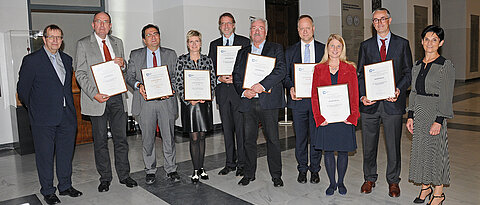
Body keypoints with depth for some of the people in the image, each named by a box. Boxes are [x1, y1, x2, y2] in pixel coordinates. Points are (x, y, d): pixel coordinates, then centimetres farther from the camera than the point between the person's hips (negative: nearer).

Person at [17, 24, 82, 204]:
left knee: (66, 153, 13)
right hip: (44, 118, -5)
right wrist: (35, 108, 5)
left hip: (67, 116, 5)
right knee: (45, 155, 6)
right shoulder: (31, 60, -6)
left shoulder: (67, 59, 11)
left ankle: (65, 186, 29)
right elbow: (22, 89, -2)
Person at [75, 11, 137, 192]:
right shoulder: (83, 44, 1)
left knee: (121, 138, 7)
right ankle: (105, 178, 19)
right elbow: (80, 74, -4)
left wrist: (122, 64, -4)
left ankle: (124, 175, 18)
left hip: (117, 98, 3)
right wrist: (94, 94, -17)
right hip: (97, 98, -3)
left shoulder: (117, 42, 14)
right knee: (100, 140, 6)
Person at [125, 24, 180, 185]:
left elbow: (177, 76, 7)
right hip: (145, 101, 0)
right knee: (147, 138, 6)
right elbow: (129, 76, 7)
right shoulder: (135, 55, 10)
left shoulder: (171, 54, 10)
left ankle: (170, 169, 18)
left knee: (169, 137, 4)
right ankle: (150, 171, 20)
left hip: (166, 101, 0)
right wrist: (138, 85, -13)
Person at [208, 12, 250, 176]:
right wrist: (219, 78, -7)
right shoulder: (214, 44, 15)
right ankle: (230, 163, 20)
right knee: (227, 128, 9)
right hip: (222, 91, 4)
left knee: (241, 127, -2)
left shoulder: (244, 42, 5)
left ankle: (242, 164, 9)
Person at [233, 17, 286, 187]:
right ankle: (249, 173, 22)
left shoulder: (276, 49, 7)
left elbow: (281, 70, -8)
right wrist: (243, 91, -7)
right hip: (248, 102, 3)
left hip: (269, 101, -3)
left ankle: (276, 175, 14)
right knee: (249, 139, 8)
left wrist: (262, 85, -18)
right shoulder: (242, 53, 19)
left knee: (273, 139, 1)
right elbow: (236, 76, 12)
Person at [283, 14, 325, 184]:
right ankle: (302, 169, 22)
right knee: (300, 137, 7)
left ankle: (315, 169, 20)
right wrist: (291, 88, -12)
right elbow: (285, 75, 7)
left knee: (316, 136, 5)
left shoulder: (324, 49, 7)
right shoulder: (290, 51, 9)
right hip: (298, 100, 1)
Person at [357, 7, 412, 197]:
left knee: (393, 145, 6)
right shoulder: (365, 45, 10)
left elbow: (408, 72, 5)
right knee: (368, 145, 8)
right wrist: (362, 96, -7)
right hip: (370, 103, 1)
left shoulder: (402, 44, 7)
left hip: (393, 102, -1)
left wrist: (398, 90, -12)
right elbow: (360, 74, 7)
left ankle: (393, 181, 22)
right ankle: (369, 178, 24)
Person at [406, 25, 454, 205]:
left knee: (435, 150, 1)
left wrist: (439, 121, -18)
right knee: (420, 149, 12)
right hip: (419, 112, 6)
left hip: (436, 113, -6)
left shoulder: (446, 66, -8)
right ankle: (425, 188, 28)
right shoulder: (417, 65, 9)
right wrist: (410, 116, 8)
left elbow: (446, 96, -12)